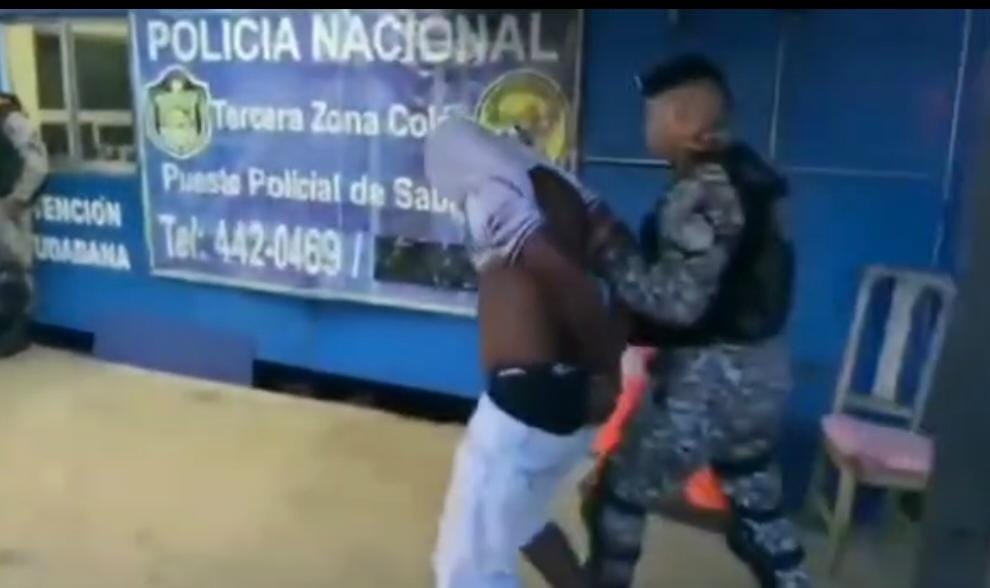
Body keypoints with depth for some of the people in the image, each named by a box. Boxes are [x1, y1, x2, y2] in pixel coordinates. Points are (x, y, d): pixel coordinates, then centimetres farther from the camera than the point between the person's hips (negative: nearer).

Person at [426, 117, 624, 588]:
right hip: (570, 393, 10)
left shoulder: (492, 196, -14)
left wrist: (606, 370, -9)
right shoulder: (554, 185, 12)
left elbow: (571, 284, -24)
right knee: (520, 517, 31)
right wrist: (604, 371, 9)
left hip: (528, 398, -9)